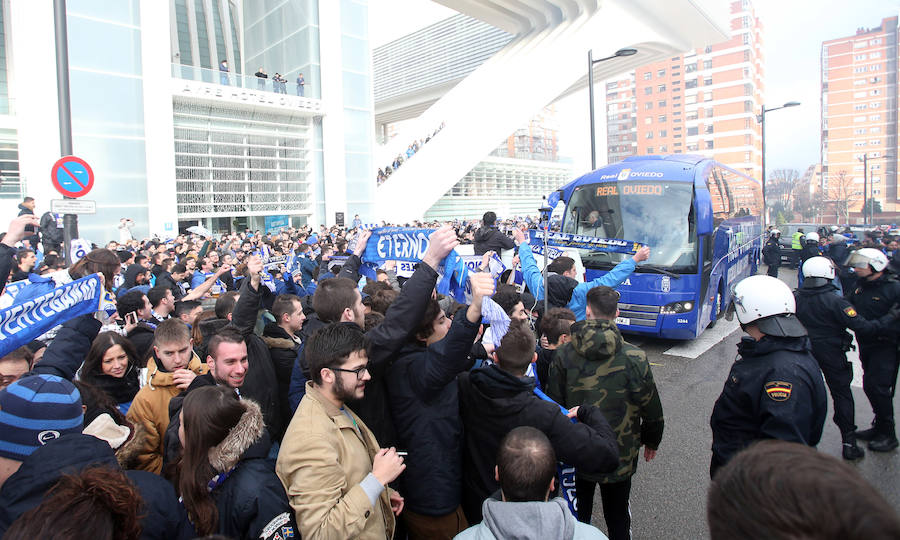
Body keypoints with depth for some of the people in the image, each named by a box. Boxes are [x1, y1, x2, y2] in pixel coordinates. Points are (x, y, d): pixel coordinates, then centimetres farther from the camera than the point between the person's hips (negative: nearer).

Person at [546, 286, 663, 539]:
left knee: (577, 517, 20)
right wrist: (651, 442, 13)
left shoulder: (563, 354, -13)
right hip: (620, 456, -1)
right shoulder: (634, 357, -16)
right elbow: (651, 407, -6)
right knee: (618, 518, 20)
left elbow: (553, 405, -5)